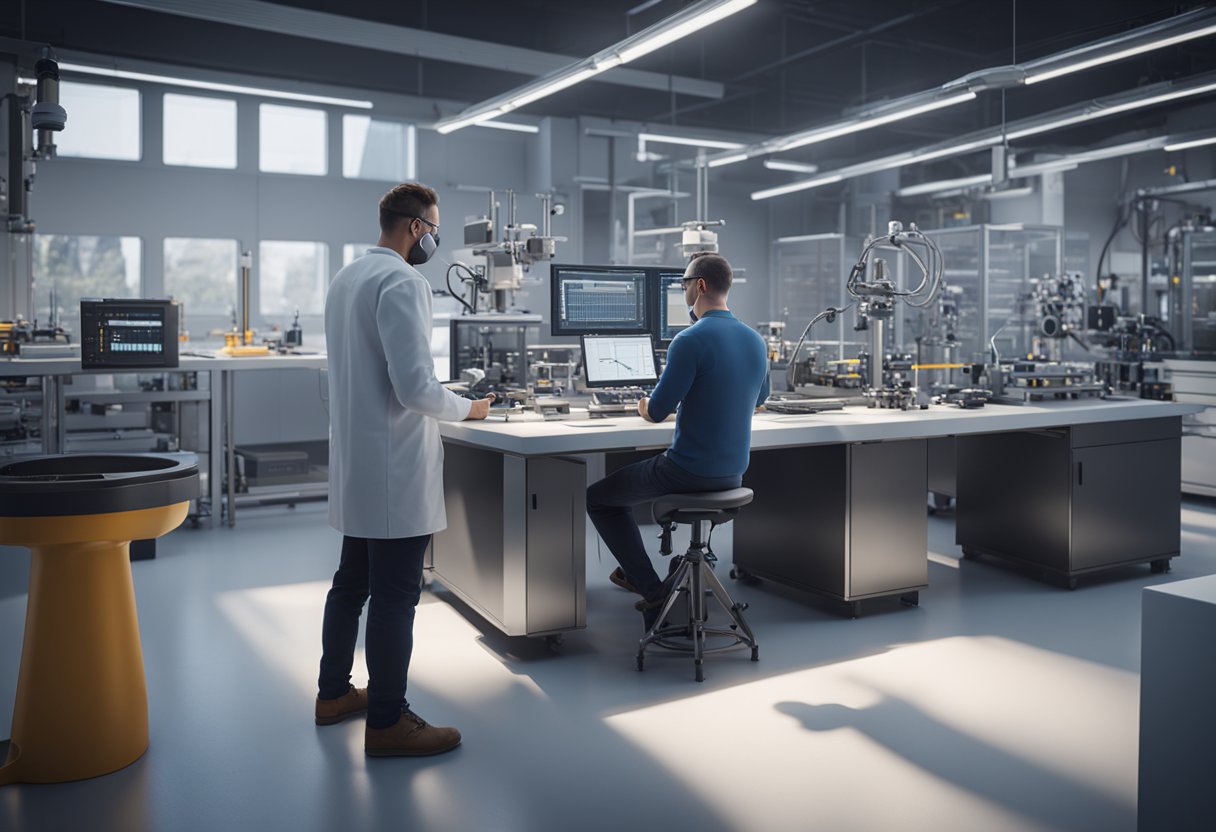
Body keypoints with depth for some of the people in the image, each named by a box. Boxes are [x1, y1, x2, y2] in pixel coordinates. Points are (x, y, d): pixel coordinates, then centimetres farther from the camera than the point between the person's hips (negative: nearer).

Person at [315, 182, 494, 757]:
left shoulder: (346, 277, 13)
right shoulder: (402, 282, -17)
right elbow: (415, 386, -24)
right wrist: (466, 409, -7)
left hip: (357, 466, 10)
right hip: (395, 470, -10)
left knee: (351, 583, 20)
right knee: (394, 598, -1)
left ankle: (334, 693, 33)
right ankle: (386, 722, 9)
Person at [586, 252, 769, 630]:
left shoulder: (690, 340, -20)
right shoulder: (755, 340, 5)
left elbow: (657, 411, -19)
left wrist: (643, 406, 5)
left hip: (690, 470, -8)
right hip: (733, 472, 8)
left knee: (598, 498, 13)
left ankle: (653, 591, 7)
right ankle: (641, 575, 40)